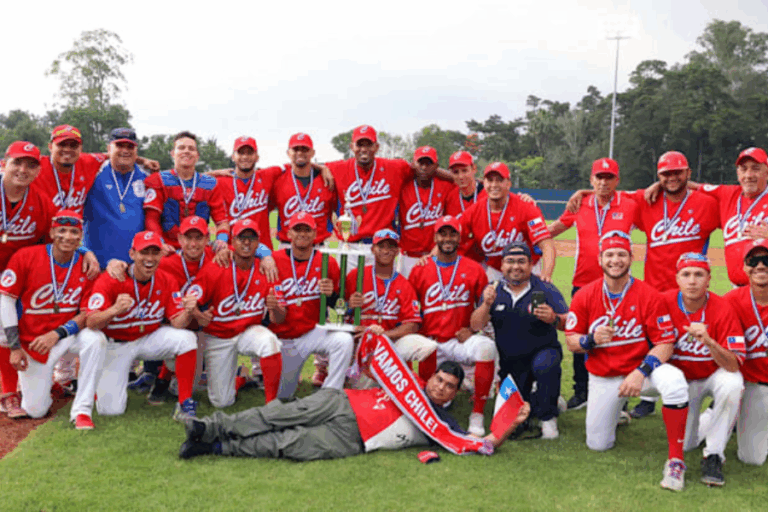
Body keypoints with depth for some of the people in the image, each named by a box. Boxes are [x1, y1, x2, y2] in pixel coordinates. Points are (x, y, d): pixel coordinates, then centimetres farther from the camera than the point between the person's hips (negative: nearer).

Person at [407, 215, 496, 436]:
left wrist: (473, 329, -6)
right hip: (428, 341, 1)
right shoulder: (420, 270, 7)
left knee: (486, 346, -31)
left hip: (461, 341, -1)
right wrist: (417, 335, -6)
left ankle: (477, 414, -22)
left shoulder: (474, 269, 6)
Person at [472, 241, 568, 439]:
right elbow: (475, 326, -11)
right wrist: (486, 305, -30)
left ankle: (548, 417, -14)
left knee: (545, 365, -37)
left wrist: (554, 319, -45)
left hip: (543, 351, -3)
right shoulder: (493, 291, -2)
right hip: (510, 362, 4)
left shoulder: (545, 289, -12)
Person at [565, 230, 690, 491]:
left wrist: (640, 372, -27)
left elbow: (665, 343, -14)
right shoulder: (585, 296, -5)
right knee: (598, 444, 4)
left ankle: (675, 460, -25)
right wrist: (592, 340, -24)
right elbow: (571, 341, -1)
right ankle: (616, 410, 39)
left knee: (674, 381, -37)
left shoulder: (649, 295, -13)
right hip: (602, 378, 3)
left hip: (642, 366, -2)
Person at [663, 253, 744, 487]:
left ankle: (713, 456, -20)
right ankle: (702, 418, 31)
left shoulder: (722, 308, -23)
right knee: (683, 445, -6)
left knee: (732, 385, -37)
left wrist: (708, 341, -43)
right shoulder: (664, 302, -17)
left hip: (714, 375, -2)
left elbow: (733, 366, -28)